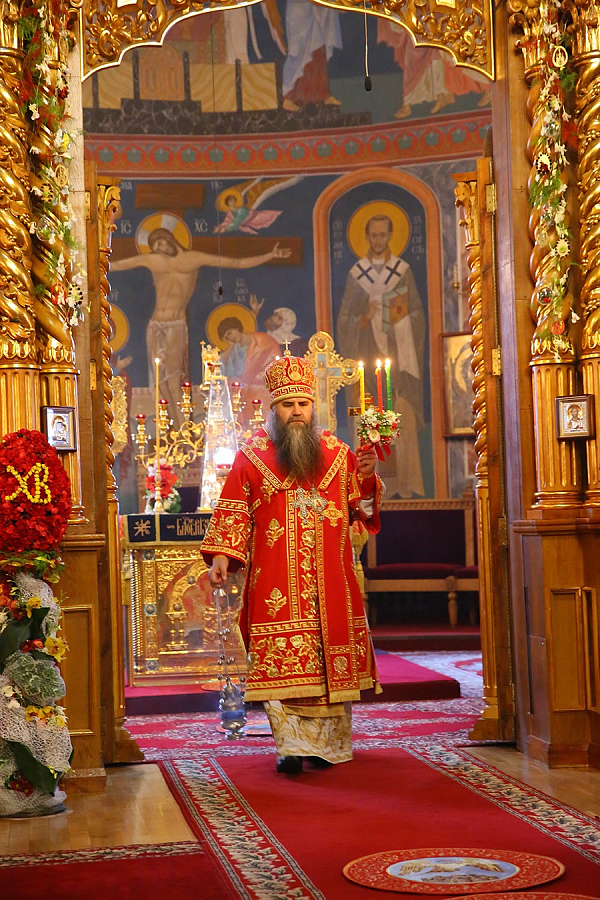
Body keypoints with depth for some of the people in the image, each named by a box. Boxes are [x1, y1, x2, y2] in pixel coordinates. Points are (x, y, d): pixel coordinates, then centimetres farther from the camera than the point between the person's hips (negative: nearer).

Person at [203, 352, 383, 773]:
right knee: (281, 661, -9)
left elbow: (361, 506, 10)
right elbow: (233, 512, 3)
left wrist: (366, 478, -9)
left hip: (331, 580, 2)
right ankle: (293, 744, -6)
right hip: (277, 582, -2)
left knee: (332, 656, 3)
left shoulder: (337, 453, 10)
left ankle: (330, 742, 14)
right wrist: (220, 556, -8)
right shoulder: (252, 456, 6)